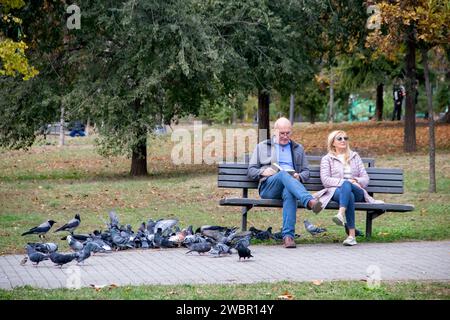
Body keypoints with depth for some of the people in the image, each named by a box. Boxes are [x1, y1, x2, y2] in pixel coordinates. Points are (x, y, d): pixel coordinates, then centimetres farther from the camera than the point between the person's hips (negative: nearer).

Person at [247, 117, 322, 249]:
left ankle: (288, 235, -49)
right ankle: (310, 201, -61)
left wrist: (299, 176, 0)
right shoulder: (262, 147, 24)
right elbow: (251, 170, 18)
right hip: (268, 186, -1)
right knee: (284, 174, -38)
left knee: (290, 193, -40)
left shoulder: (298, 149, 29)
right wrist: (263, 172, -5)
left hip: (289, 184, 1)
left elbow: (306, 171, 24)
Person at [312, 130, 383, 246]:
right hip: (335, 191, -2)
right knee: (349, 195, -40)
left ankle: (341, 215, -62)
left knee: (346, 185, -38)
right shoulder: (327, 159, 18)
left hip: (357, 192, 2)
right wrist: (344, 181, -12)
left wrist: (356, 181, -5)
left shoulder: (355, 156, 26)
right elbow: (325, 180, 2)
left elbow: (366, 179, 19)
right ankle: (352, 235, -51)